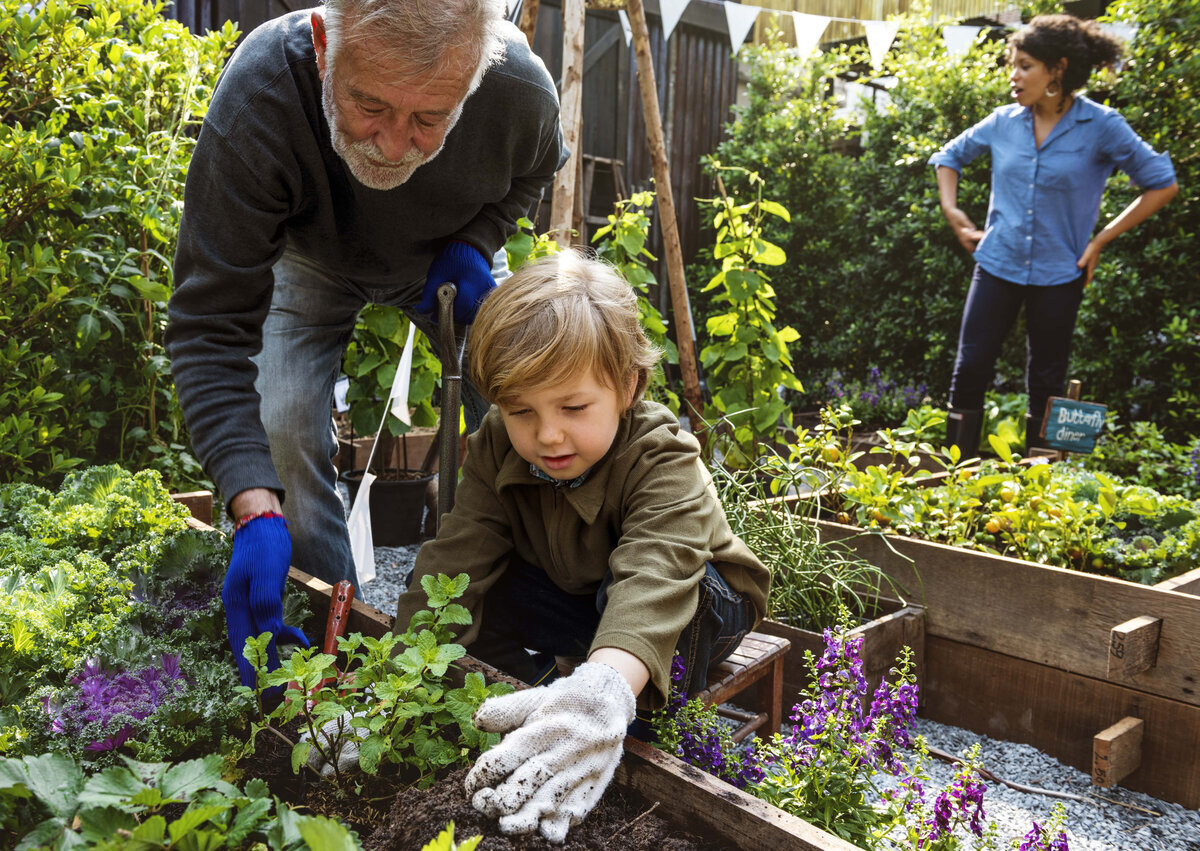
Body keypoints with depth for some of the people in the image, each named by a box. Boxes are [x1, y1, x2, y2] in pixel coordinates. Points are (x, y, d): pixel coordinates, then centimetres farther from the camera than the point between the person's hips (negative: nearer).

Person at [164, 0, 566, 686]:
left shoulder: (522, 89, -35)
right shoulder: (256, 95, -41)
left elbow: (534, 171, -5)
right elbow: (211, 325, -38)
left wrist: (476, 242, -25)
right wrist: (256, 510, -48)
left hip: (446, 264, 2)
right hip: (312, 258, -1)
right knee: (284, 428, -19)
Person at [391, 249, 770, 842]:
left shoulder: (664, 461, -34)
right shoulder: (496, 451, -18)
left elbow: (653, 579, -52)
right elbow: (454, 563, -25)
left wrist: (604, 689, -71)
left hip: (695, 608, -4)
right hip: (575, 599, 4)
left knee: (632, 589, -38)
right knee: (479, 593, -19)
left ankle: (649, 721, -15)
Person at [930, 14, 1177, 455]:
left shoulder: (1101, 126, -9)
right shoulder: (1004, 121, 1)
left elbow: (1162, 184, -2)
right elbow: (950, 156, 18)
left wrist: (1101, 240, -6)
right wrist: (951, 209, 5)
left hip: (1058, 274, -2)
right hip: (998, 265, 3)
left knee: (1046, 382, 8)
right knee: (970, 368, -2)